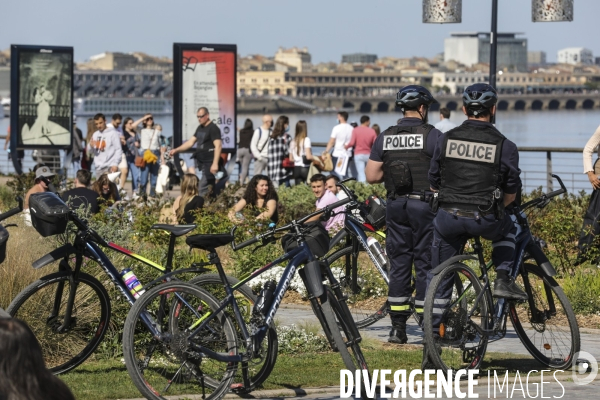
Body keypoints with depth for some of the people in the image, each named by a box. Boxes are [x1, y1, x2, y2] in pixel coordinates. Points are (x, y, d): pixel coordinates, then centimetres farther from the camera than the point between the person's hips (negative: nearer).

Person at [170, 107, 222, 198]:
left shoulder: (213, 128, -11)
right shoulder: (200, 128, 17)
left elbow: (218, 146, -20)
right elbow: (191, 142, 21)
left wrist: (215, 164, -28)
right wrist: (176, 150, 11)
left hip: (209, 163, -9)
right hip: (202, 163, 9)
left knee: (203, 190, -12)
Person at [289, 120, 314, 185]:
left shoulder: (293, 142, 9)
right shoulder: (306, 140, -8)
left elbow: (291, 159, 10)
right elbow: (308, 156, -16)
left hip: (296, 168, 6)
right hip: (305, 169, -6)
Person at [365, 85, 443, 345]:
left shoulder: (385, 137, 6)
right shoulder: (431, 135, -8)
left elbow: (372, 176, 5)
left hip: (396, 205, 4)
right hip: (424, 204, -4)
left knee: (398, 264, 8)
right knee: (425, 264, 0)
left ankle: (398, 327, 7)